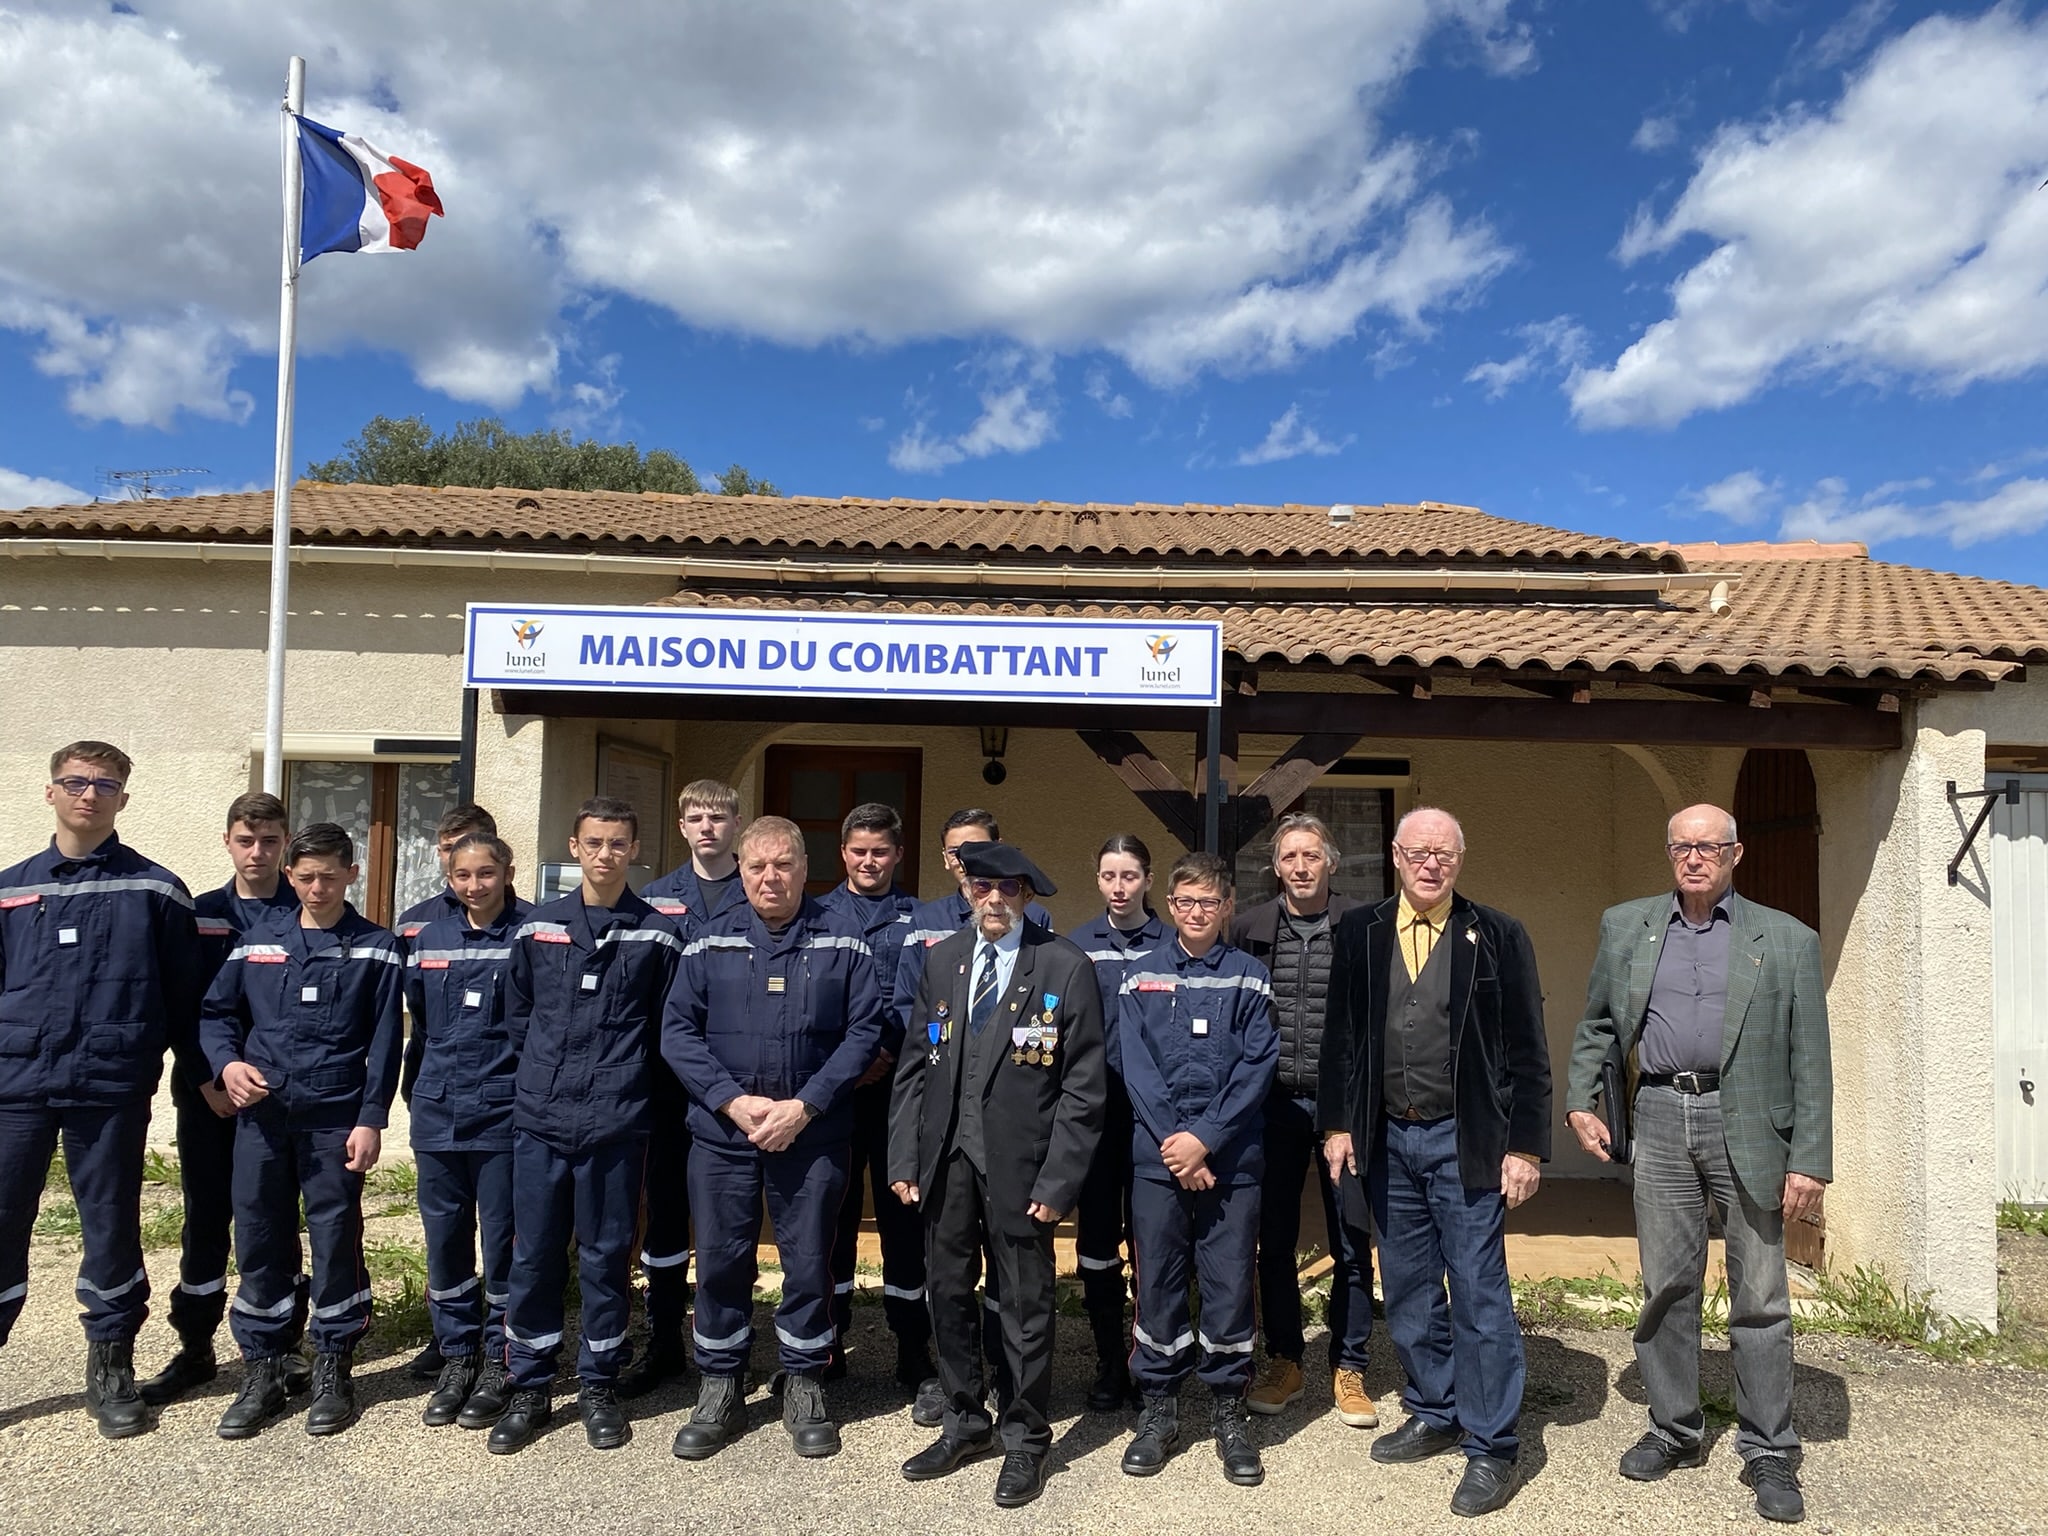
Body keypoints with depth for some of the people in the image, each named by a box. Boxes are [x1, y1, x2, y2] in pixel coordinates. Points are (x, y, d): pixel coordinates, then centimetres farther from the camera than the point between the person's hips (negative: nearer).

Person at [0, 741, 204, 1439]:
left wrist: (199, 1074, 3)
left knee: (112, 1228, 7)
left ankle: (112, 1369, 23)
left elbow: (183, 995, 3)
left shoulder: (155, 891, 1)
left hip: (112, 1091, -2)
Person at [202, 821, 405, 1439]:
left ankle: (333, 1369, 19)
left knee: (336, 1238, 4)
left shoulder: (376, 949, 0)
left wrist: (370, 1119, -8)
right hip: (261, 1115, 3)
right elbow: (216, 1011, 14)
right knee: (259, 1239, 8)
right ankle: (261, 1372, 22)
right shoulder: (258, 940, 9)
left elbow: (385, 1042, -2)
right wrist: (226, 1061, -6)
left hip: (336, 1118, -3)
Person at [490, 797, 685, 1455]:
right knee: (533, 1257, 8)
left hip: (616, 1125, -2)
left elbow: (666, 1029, 6)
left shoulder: (657, 935, -1)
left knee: (606, 1257, 8)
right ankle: (528, 1389, 24)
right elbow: (516, 1017, 16)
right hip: (539, 1120, 2)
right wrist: (545, 1075, 12)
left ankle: (599, 1387, 23)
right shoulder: (537, 927, 6)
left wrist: (621, 1078, 5)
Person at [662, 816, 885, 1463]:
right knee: (720, 1261, 9)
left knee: (809, 1261, 8)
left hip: (814, 1135, -1)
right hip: (722, 1131, 1)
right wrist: (733, 1101, -13)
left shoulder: (843, 941, -1)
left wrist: (805, 1105, -13)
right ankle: (719, 1390, 27)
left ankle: (804, 1386, 27)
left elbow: (864, 1031, -5)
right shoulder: (710, 941, 3)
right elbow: (678, 1029, -1)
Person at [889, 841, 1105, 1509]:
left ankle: (1026, 1439, 27)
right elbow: (913, 1064, 8)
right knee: (947, 1293, 15)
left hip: (1018, 1165, -4)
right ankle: (965, 1423, 35)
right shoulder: (941, 960, 6)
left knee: (1025, 1304, 8)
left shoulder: (1066, 967, -7)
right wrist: (903, 1158, 2)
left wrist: (1058, 1180, -12)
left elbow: (1083, 1085, -8)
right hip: (945, 1156, 4)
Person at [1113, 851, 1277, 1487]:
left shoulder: (1249, 977, 4)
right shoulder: (1141, 977, 6)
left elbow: (1257, 1067, -3)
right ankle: (1159, 1406, 22)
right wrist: (1172, 1140, -10)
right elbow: (1132, 1064, -1)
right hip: (1156, 1154, 1)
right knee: (1157, 1282, 7)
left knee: (1230, 1283, 3)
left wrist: (1205, 1140, -12)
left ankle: (1228, 1409, 20)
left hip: (1231, 1156, -1)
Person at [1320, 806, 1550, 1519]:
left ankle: (1490, 1448, 14)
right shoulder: (1360, 932, 5)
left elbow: (1526, 1051, -4)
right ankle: (1435, 1414, 32)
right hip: (1388, 1140, 4)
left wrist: (1526, 1146, -7)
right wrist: (1338, 1124, 3)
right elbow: (1340, 1034, 8)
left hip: (1465, 1141, -3)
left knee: (1479, 1294, 1)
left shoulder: (1497, 936, -4)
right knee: (1407, 1292, 14)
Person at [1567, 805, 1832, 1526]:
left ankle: (1769, 1453, 17)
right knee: (1665, 1287, 9)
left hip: (1745, 1122, -2)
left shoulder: (1785, 939, 1)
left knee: (1759, 1296, 4)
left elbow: (1810, 1060, -1)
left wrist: (1810, 1162, -7)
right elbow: (1596, 1025, 16)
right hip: (1660, 1118, 2)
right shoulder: (1626, 926, 9)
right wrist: (1580, 1101, 4)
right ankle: (1674, 1430, 24)